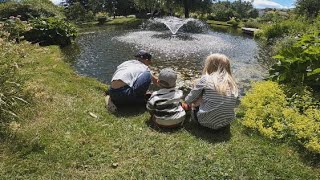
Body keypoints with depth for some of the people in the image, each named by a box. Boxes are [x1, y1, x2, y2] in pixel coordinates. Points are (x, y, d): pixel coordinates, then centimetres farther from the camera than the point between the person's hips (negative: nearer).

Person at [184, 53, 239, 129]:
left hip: (207, 122, -5)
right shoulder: (232, 83, 1)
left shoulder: (205, 79, -11)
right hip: (226, 123, 5)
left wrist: (188, 101, 24)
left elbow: (189, 100, -2)